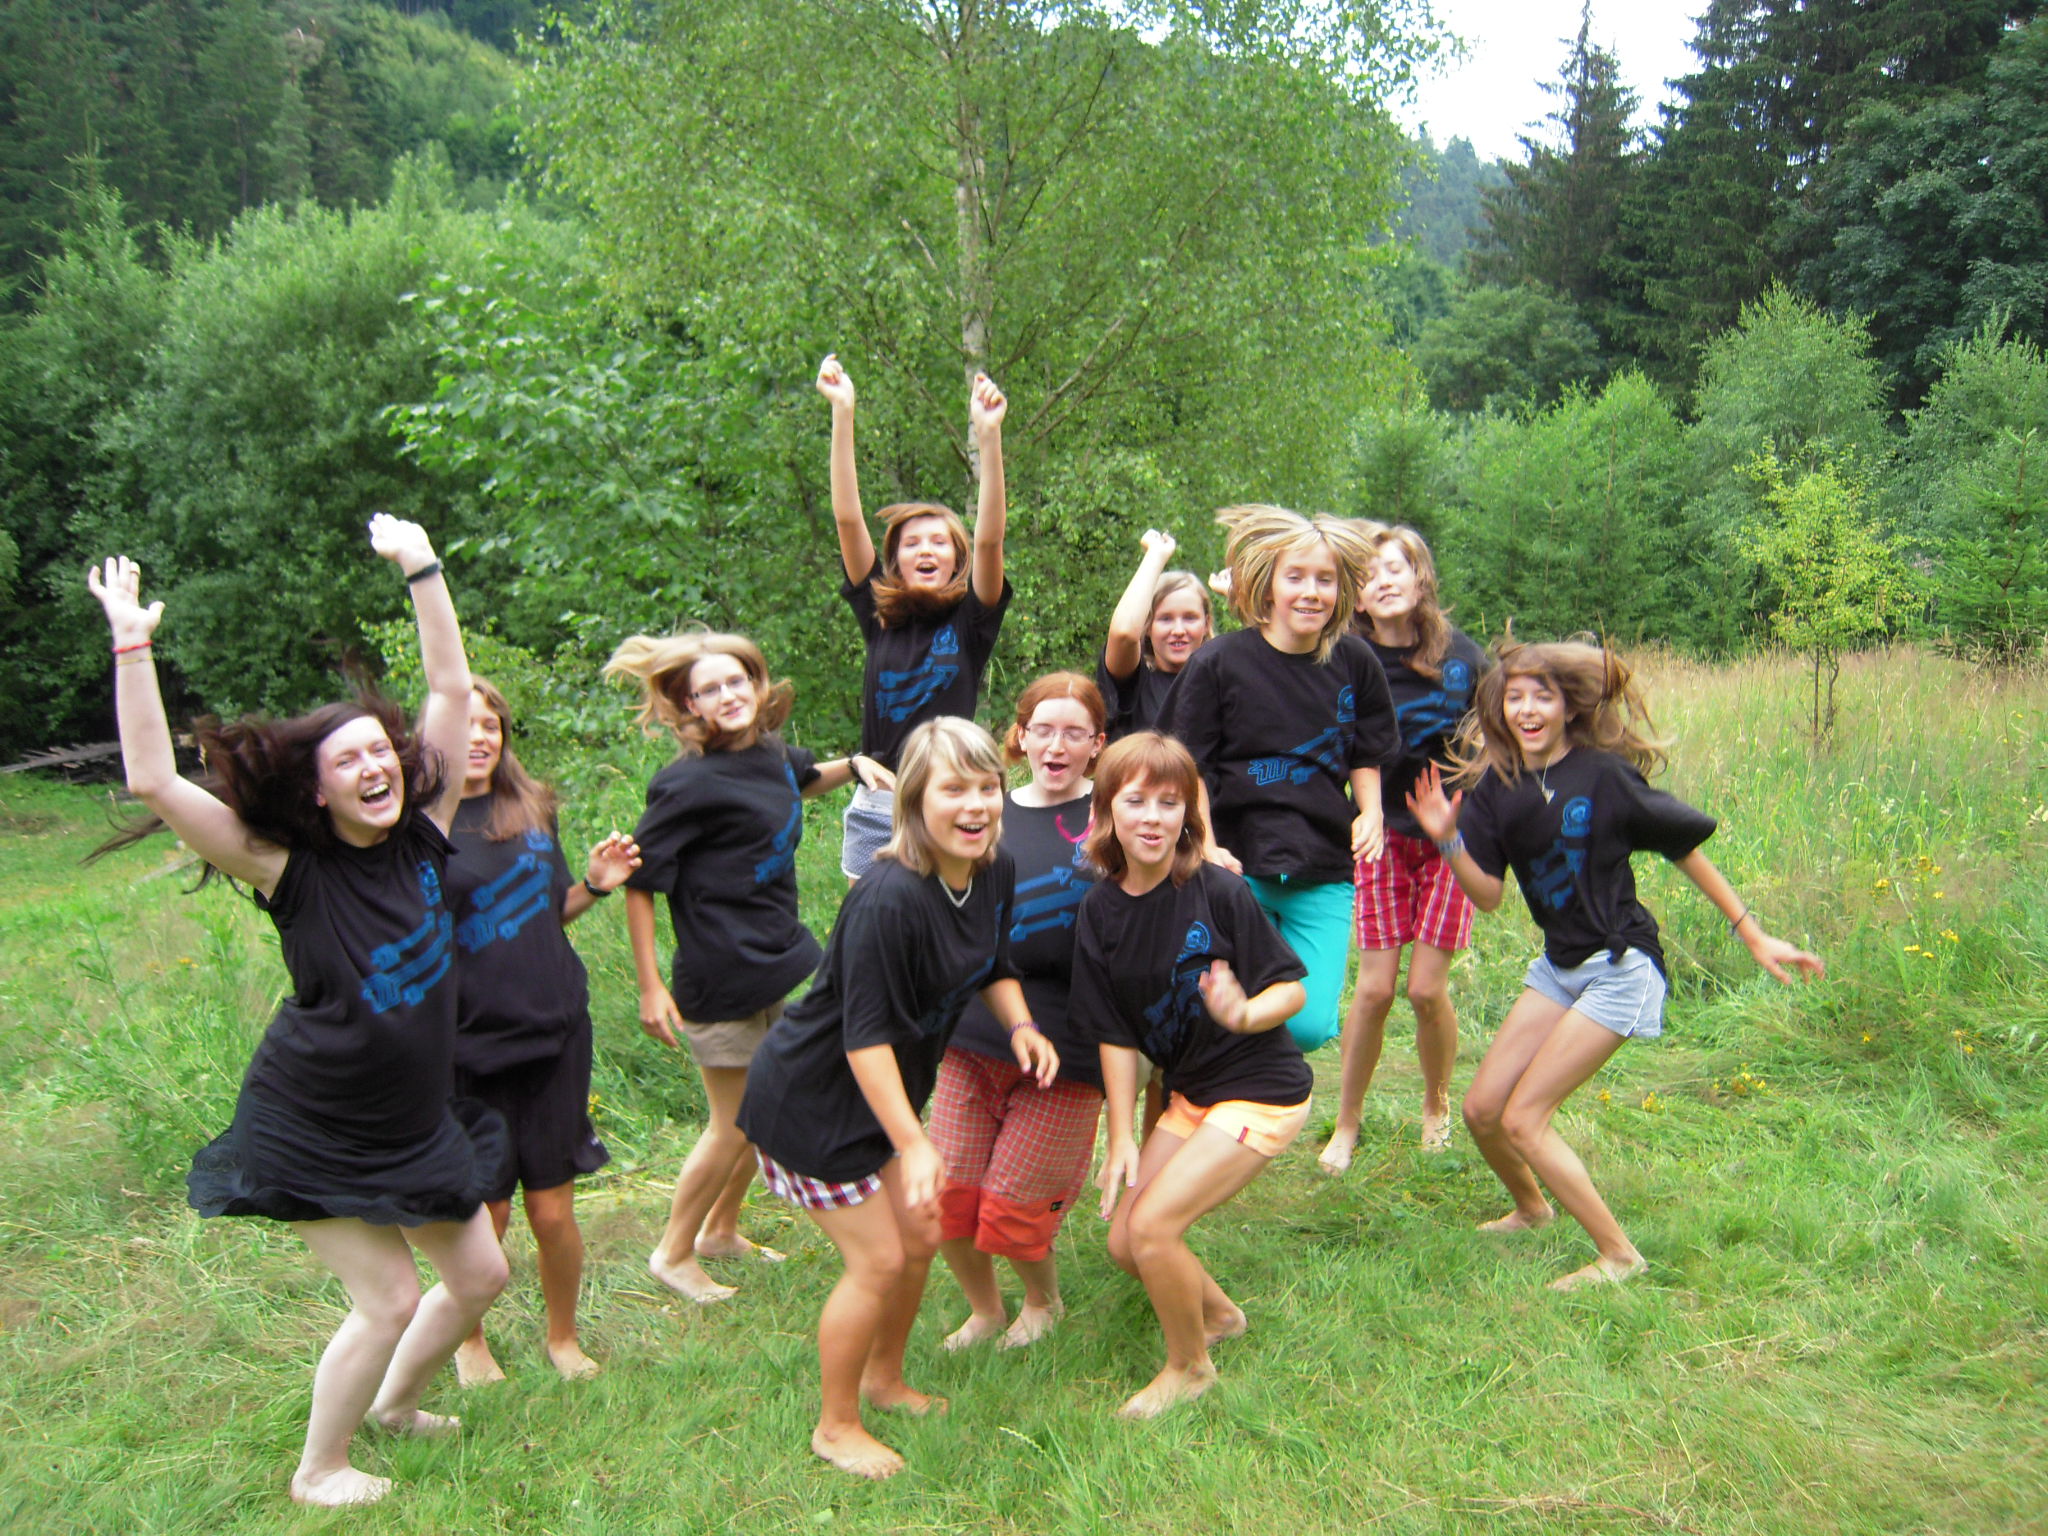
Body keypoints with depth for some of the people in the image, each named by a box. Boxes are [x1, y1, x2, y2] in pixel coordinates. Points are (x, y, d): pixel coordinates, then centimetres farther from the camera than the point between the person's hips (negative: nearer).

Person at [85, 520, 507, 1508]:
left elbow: (453, 688, -5)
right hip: (316, 1132, -6)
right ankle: (318, 1471, 25)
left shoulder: (421, 839, -7)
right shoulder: (291, 871, -17)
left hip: (416, 1119, 6)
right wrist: (133, 646, -28)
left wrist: (422, 571, -6)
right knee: (388, 1299, -1)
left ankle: (394, 1403, 41)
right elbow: (153, 781, -27)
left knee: (480, 1276, 13)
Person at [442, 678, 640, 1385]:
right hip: (470, 1043, -3)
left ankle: (563, 1335, 32)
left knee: (553, 1210, 7)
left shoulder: (533, 809, 7)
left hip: (554, 1033, 3)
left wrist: (594, 884, 2)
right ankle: (469, 1340, 35)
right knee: (484, 1212, 7)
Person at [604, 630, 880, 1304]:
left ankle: (721, 1229, 39)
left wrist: (854, 764, 7)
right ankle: (673, 1253, 25)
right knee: (734, 1125, 4)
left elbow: (803, 779, 27)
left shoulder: (769, 751, 2)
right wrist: (650, 986, -15)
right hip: (721, 979, -8)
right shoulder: (689, 785, -20)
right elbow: (639, 881, -15)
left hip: (778, 960, 8)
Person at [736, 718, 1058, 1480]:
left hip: (881, 1091, 8)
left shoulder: (994, 874, -6)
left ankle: (884, 1379, 42)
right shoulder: (888, 900, -32)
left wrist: (1020, 1026, -9)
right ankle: (836, 1428, 21)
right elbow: (865, 1034, -29)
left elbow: (993, 966, 10)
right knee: (878, 1260, -1)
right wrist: (912, 1144, -30)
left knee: (921, 1237, 16)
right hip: (810, 1098, -8)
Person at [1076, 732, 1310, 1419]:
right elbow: (1116, 1033, -1)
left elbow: (1293, 988, -13)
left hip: (1261, 1091, -6)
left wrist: (1246, 1013, -34)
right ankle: (1219, 1313, 37)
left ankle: (1190, 1367, 12)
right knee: (1124, 1244, 7)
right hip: (1189, 1091, 6)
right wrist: (1122, 1138, -5)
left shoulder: (1219, 891, -19)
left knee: (1153, 1225, -15)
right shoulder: (1101, 910, -5)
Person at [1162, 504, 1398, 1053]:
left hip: (1324, 875, 3)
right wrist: (1205, 847, -11)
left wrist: (1370, 812, 0)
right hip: (1239, 866, -2)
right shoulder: (1218, 662, -6)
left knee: (1311, 1024, -5)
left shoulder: (1354, 663, 3)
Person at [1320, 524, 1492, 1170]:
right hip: (1385, 832, 0)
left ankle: (1437, 1105, 27)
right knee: (1374, 987, -2)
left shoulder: (1461, 653, -7)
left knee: (1426, 988, 0)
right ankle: (1346, 1124, 17)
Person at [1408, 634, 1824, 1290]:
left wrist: (1755, 937, -3)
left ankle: (1618, 1255, 6)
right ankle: (1530, 1210, 36)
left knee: (1524, 1118, -10)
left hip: (1619, 968, -6)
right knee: (1481, 1109, 6)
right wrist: (1447, 839, -19)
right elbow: (1487, 896, -1)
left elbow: (1686, 849, -6)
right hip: (1559, 965, 6)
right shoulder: (1496, 783, -1)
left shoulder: (1605, 775, -16)